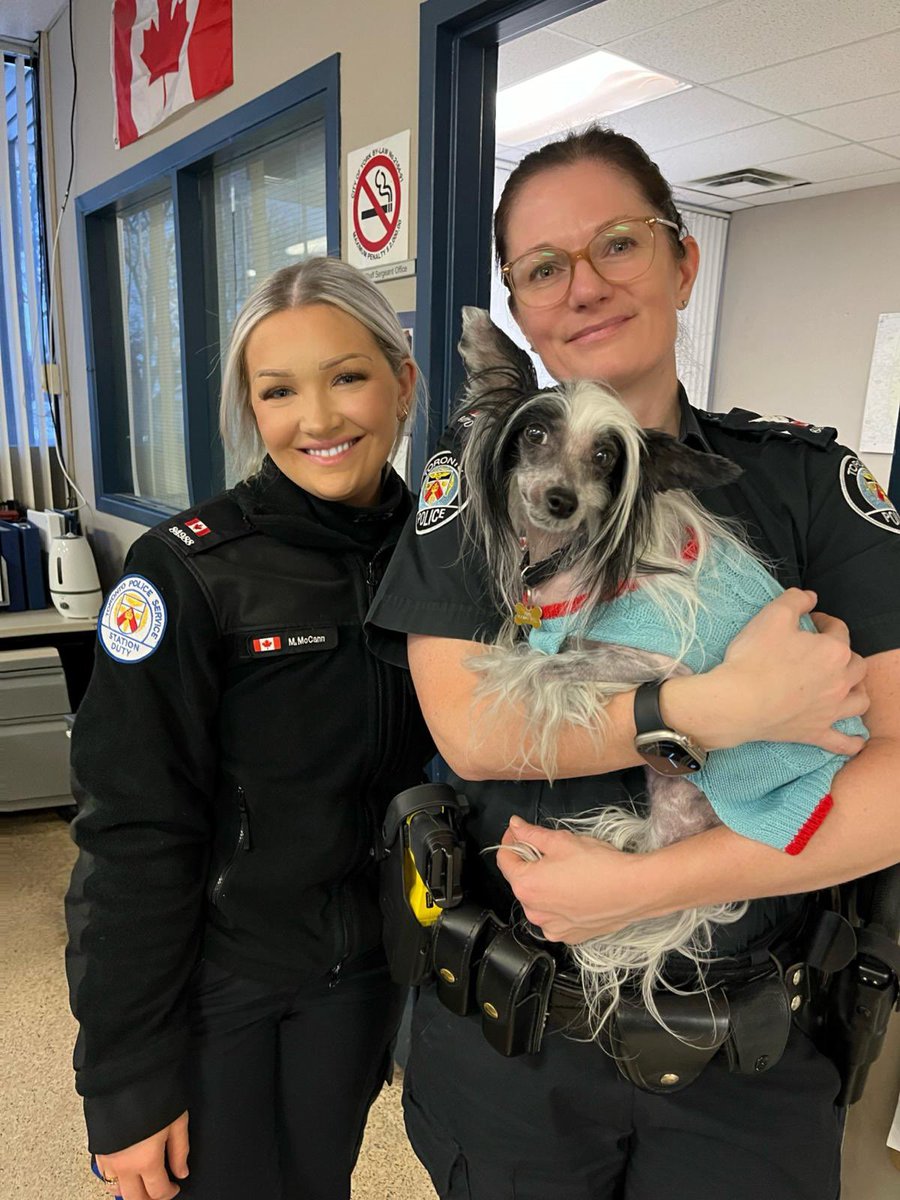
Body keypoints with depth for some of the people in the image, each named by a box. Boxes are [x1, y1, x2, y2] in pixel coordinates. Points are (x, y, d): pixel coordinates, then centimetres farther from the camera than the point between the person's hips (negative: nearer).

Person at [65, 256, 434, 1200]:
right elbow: (134, 834, -17)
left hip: (368, 977, 4)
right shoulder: (188, 571, -19)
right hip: (216, 987, -4)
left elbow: (450, 758, 4)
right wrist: (128, 1081, -12)